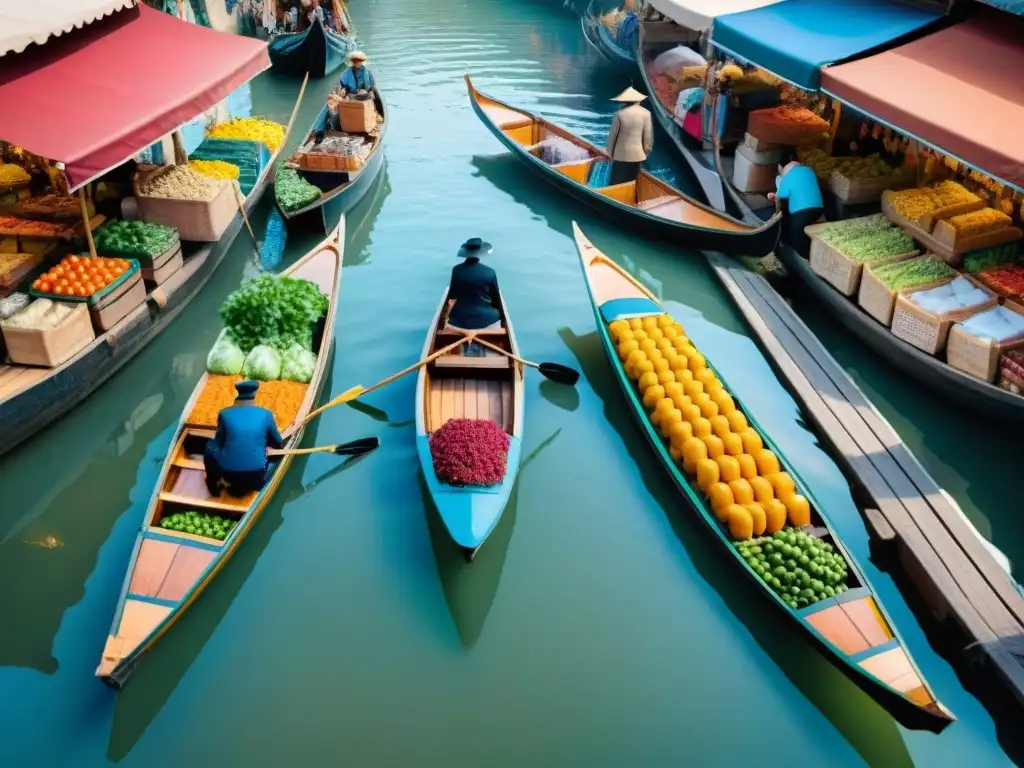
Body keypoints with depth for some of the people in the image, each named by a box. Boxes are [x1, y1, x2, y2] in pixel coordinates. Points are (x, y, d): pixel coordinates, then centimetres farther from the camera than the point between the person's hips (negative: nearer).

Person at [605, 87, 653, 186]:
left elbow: (612, 135, -3)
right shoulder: (646, 113, -5)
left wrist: (609, 153, 8)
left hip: (621, 155, -2)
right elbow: (648, 137, -2)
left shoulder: (620, 114, -9)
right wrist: (646, 152, 12)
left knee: (618, 184, 4)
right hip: (637, 154, 2)